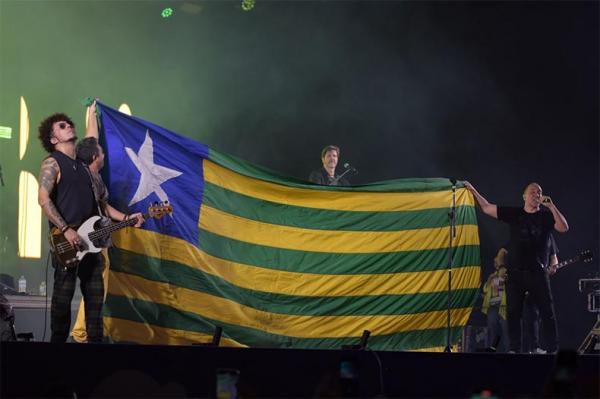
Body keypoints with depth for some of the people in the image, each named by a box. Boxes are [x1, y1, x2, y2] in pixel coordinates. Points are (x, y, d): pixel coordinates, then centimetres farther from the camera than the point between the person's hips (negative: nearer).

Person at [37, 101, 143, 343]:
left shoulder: (83, 165, 20)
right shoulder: (52, 162, -4)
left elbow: (97, 203, 23)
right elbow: (44, 199, -16)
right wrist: (66, 230, -22)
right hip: (66, 241, -8)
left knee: (95, 294, 7)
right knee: (63, 295, -5)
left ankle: (95, 340, 14)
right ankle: (58, 341, 2)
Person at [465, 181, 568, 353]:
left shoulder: (546, 216, 5)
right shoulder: (514, 213, 8)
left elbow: (564, 228, -11)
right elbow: (486, 208, 9)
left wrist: (551, 206, -16)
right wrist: (473, 191, 5)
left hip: (538, 273, -2)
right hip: (515, 273, 2)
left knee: (547, 312, -3)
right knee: (513, 313, 1)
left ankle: (552, 350, 0)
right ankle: (514, 349, 8)